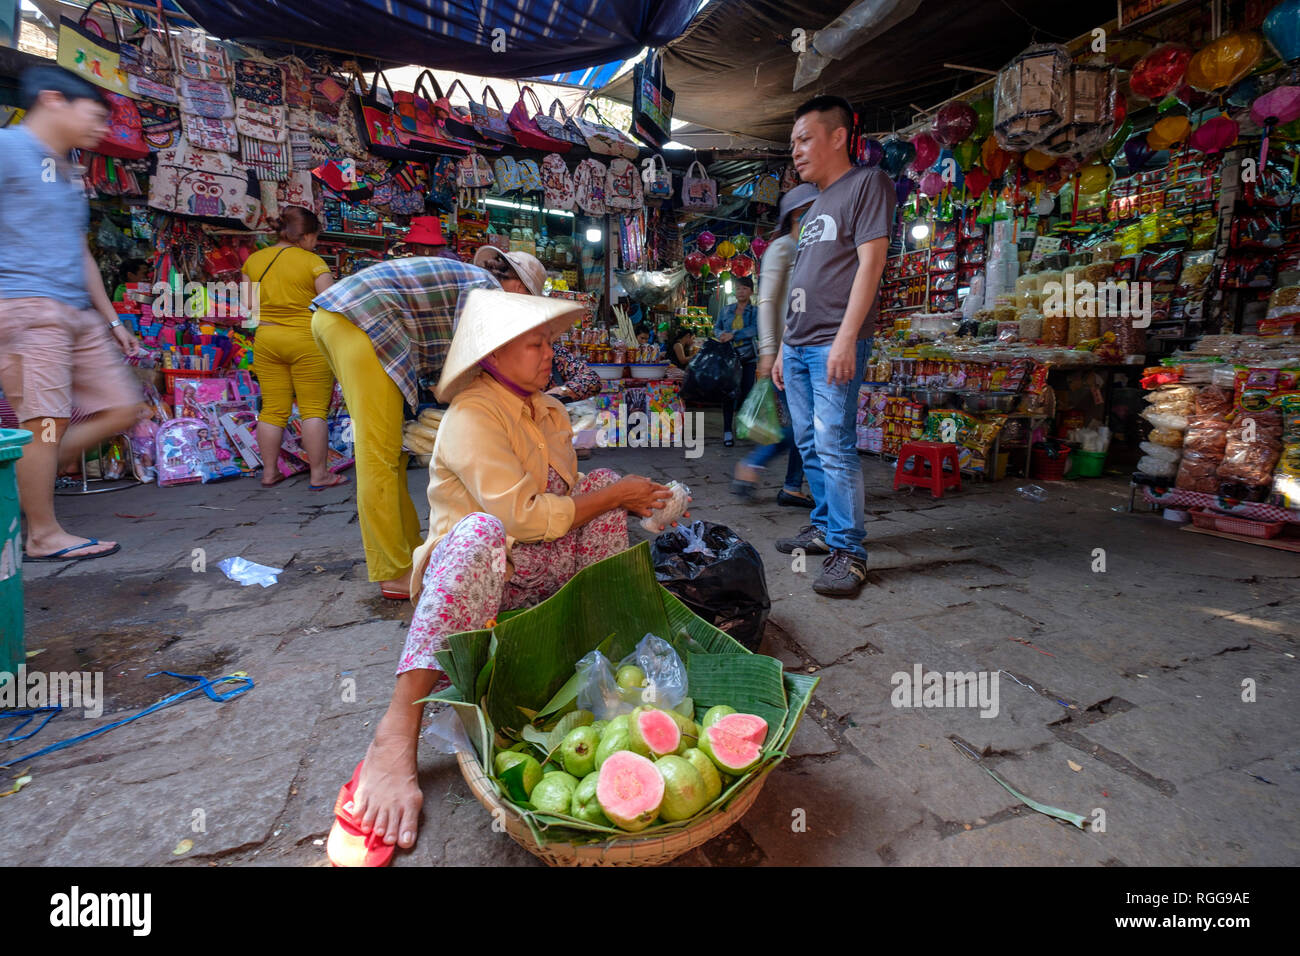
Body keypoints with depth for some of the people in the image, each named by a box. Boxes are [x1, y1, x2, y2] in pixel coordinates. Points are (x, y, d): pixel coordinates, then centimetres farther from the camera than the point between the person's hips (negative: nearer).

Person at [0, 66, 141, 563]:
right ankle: (44, 535, -1)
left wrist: (111, 319, 23)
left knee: (119, 410, 4)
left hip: (79, 313, 9)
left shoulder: (68, 175, 25)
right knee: (47, 421, -10)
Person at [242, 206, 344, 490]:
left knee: (272, 410, 10)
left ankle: (269, 472, 17)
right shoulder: (312, 261, -8)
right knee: (314, 409, -1)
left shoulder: (254, 260, 9)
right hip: (307, 341, -5)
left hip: (266, 339, 5)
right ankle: (319, 474, 2)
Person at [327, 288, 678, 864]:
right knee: (481, 531, -40)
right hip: (476, 569, -7)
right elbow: (526, 516, -26)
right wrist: (617, 497, -16)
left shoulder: (548, 411, 12)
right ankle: (396, 736, -41)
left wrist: (630, 498, -5)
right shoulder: (470, 419, -15)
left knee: (604, 479, -4)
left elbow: (570, 499, 14)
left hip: (543, 568, 8)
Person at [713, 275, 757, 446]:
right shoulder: (726, 310, 10)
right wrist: (721, 334, -9)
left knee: (746, 391, 0)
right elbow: (716, 327, 14)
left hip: (748, 356, -1)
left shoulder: (755, 311, 2)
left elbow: (754, 329, -14)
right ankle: (727, 431, -3)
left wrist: (733, 335, -27)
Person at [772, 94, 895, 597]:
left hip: (835, 343, -8)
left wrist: (846, 337, -20)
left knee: (834, 446, -13)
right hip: (798, 345, 9)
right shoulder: (816, 205, 24)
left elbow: (870, 262, -11)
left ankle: (849, 551, -6)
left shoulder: (867, 183, 0)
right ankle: (825, 527, 22)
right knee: (810, 445, 10)